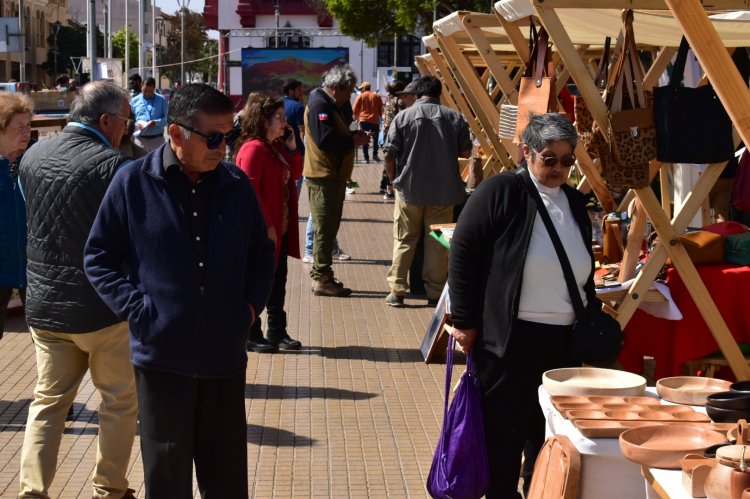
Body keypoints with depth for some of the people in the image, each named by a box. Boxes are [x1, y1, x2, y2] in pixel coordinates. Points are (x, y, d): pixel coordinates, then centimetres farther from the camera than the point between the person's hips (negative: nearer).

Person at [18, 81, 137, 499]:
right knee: (120, 402, 12)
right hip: (103, 307, -5)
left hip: (44, 306, 6)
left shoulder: (32, 157, 2)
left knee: (48, 400, 16)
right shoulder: (113, 165, -19)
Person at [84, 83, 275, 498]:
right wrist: (137, 309, -10)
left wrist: (252, 303, 3)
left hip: (225, 356, 3)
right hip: (162, 357, -2)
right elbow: (98, 258, 0)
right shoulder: (133, 183, -6)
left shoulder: (236, 184, 3)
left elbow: (262, 254, 17)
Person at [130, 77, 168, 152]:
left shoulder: (162, 100, 7)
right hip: (140, 139, 0)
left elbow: (167, 118, 0)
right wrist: (137, 124, -12)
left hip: (158, 139, 0)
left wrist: (156, 122, -17)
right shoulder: (134, 101, 8)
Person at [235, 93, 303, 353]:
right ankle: (251, 335, 11)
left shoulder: (277, 147, 11)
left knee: (278, 282, 15)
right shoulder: (253, 149, -18)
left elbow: (295, 173, 18)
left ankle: (277, 332, 25)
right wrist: (267, 225, -21)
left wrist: (292, 147, 3)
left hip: (279, 228, 9)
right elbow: (249, 191, -22)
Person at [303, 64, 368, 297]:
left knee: (328, 227, 15)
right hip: (323, 175, -11)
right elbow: (325, 139, -26)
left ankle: (321, 276, 22)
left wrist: (354, 138, 2)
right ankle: (322, 279, -3)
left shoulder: (329, 105, 18)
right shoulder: (320, 106, -16)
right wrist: (353, 141, -15)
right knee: (325, 228, -7)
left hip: (332, 175, 11)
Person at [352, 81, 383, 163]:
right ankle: (375, 154, 5)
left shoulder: (360, 96, 0)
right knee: (375, 138, 17)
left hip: (363, 120, -1)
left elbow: (355, 109, 0)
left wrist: (356, 117, 17)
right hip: (375, 120, 1)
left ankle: (366, 158, -1)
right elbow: (381, 109, 10)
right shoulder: (377, 96, 6)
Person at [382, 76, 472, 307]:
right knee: (437, 243, 8)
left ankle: (396, 291, 9)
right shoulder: (454, 118, -1)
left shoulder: (403, 117, -5)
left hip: (409, 190, -1)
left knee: (404, 241, 9)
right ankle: (435, 292, 11)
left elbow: (389, 156, -7)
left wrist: (395, 180, 9)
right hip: (443, 192, 1)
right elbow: (465, 151, 5)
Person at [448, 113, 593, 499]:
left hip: (564, 339, 6)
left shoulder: (575, 203, 12)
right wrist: (464, 321, -10)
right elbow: (462, 254, -8)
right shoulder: (500, 192, -7)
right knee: (504, 431, 4)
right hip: (509, 337, -5)